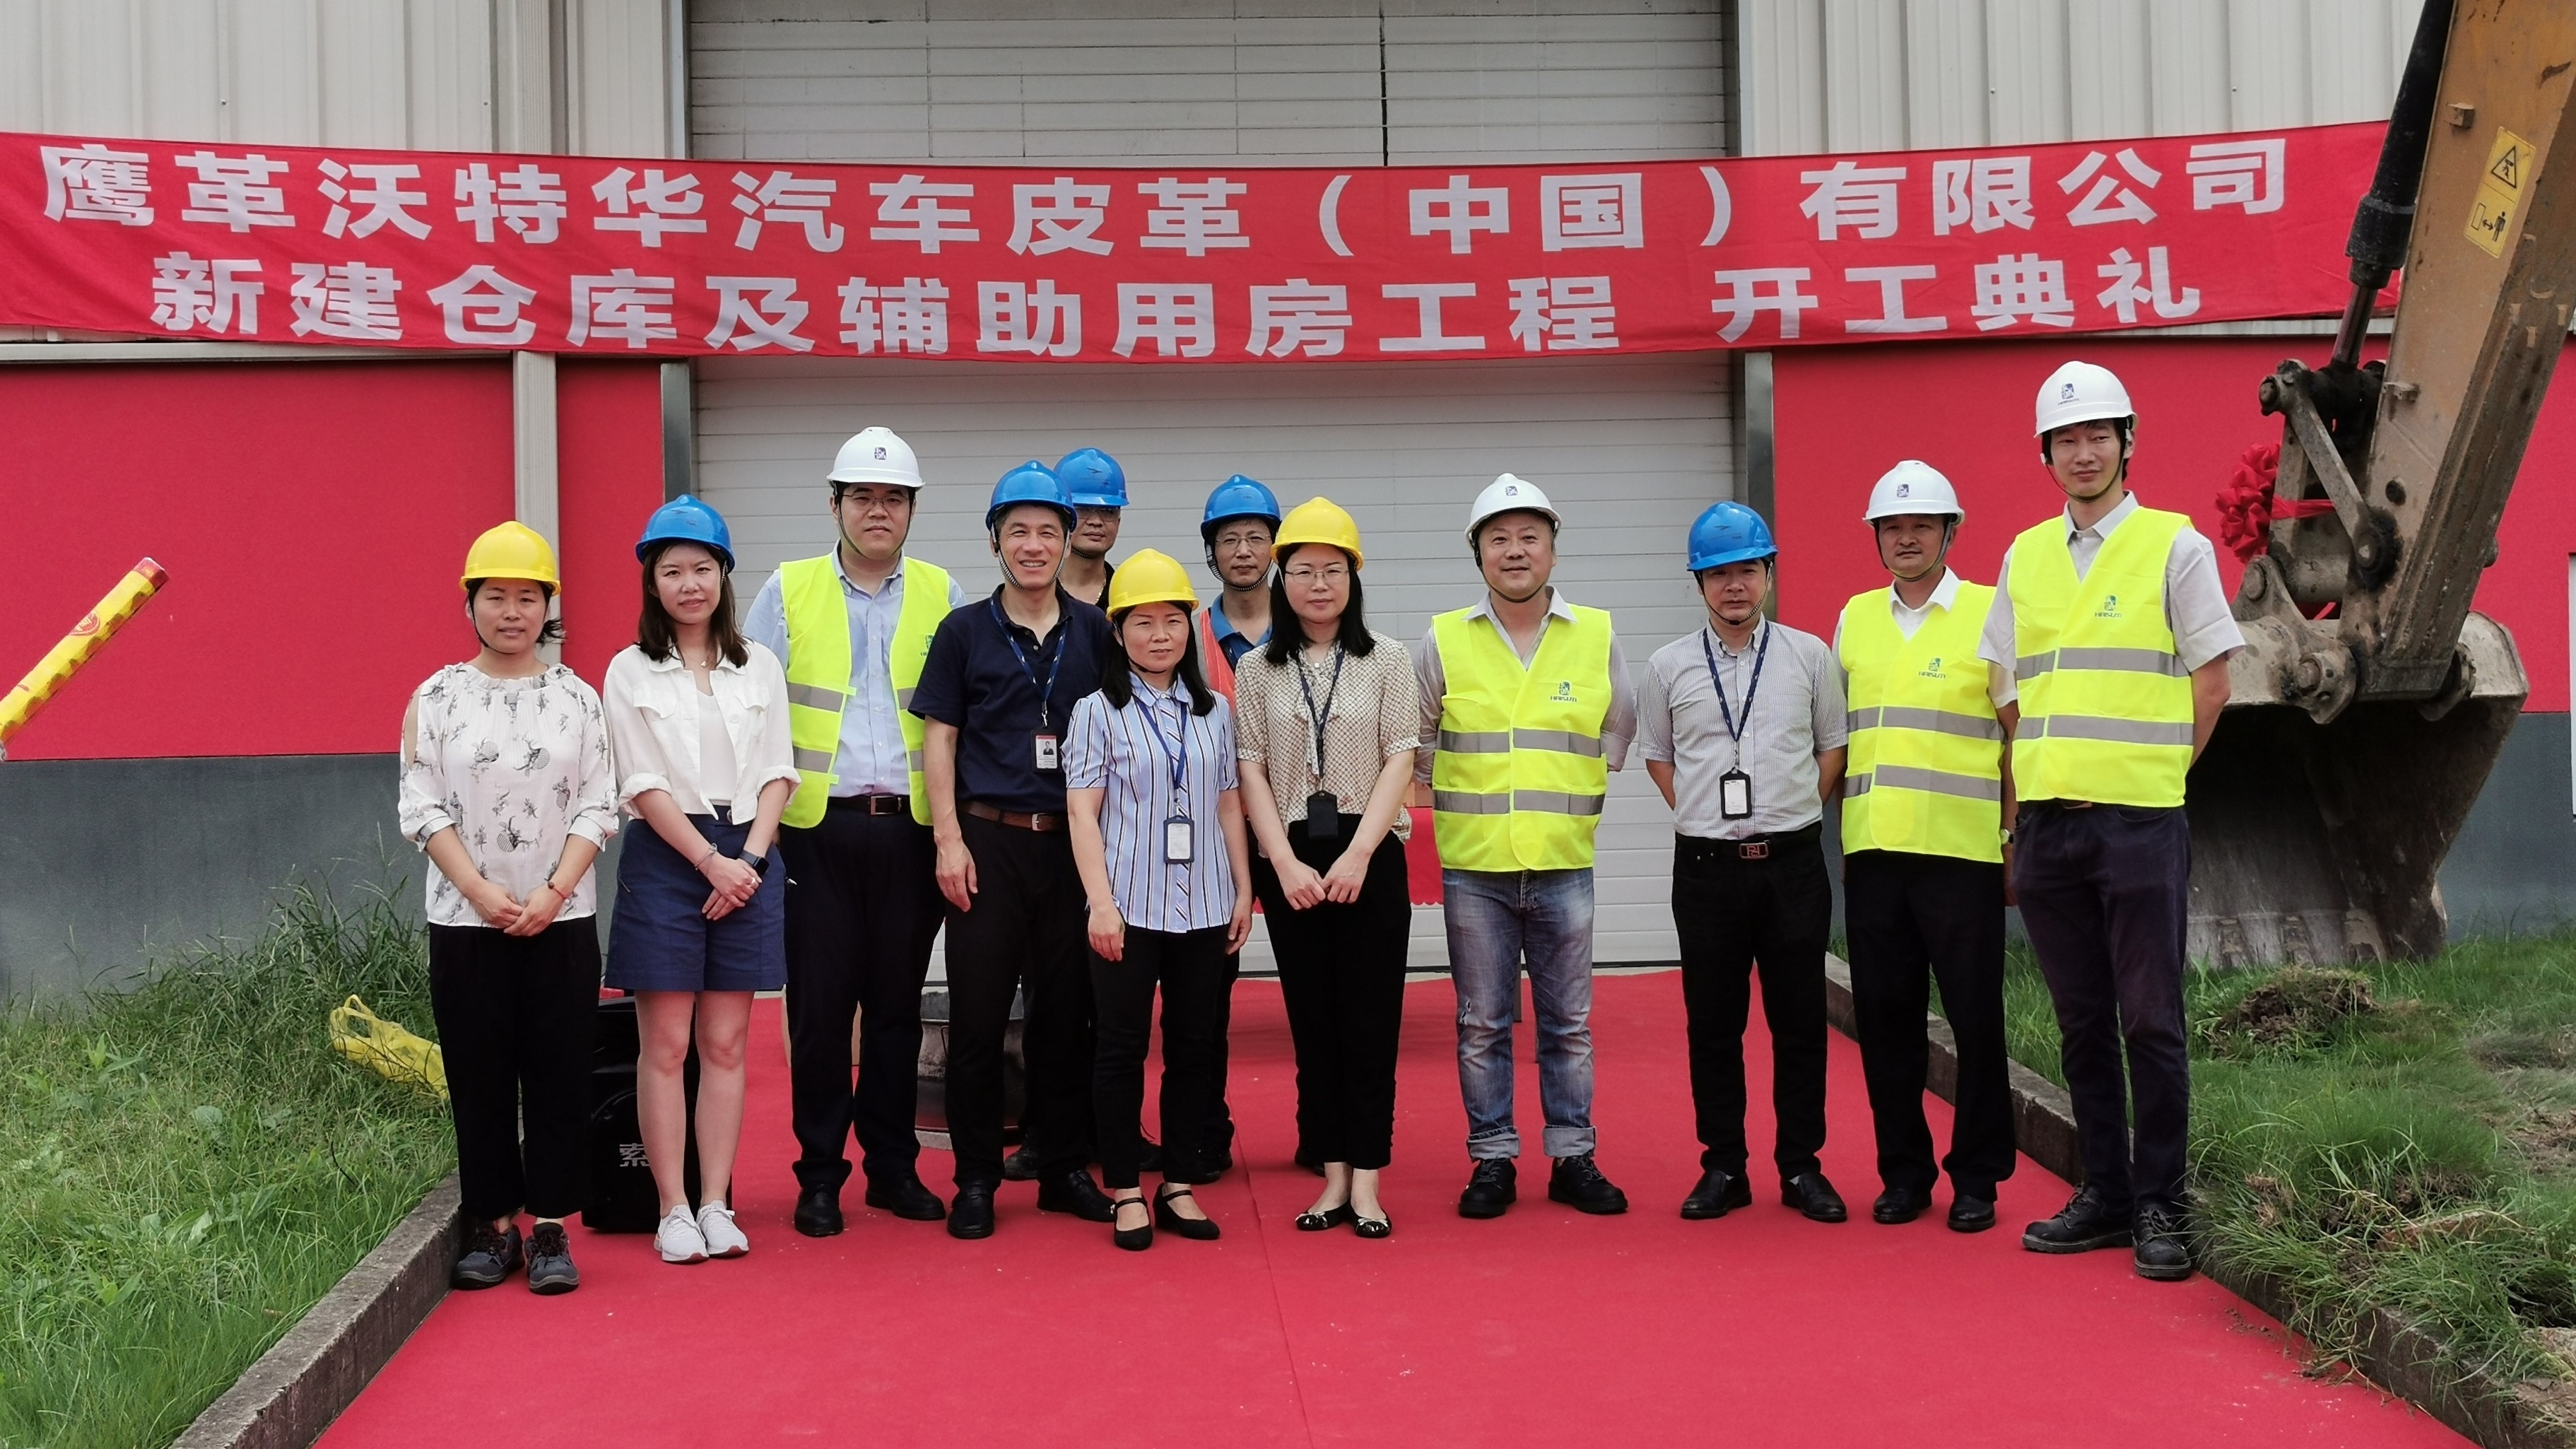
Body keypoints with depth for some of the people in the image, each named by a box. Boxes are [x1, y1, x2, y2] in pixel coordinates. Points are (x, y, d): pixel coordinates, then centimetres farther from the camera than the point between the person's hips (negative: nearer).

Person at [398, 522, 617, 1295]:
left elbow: (596, 807, 0)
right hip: (465, 921, 0)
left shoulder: (576, 697, 4)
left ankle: (551, 1229, 8)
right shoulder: (438, 697, 3)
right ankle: (493, 1224, 15)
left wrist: (552, 892, -13)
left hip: (562, 918, 0)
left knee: (558, 1072, 1)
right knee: (480, 1075, 5)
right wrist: (482, 891, -13)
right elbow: (424, 809, -2)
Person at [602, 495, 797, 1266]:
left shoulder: (759, 667, 10)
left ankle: (716, 1205, 9)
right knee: (665, 1046, 0)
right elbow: (644, 786, -4)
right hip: (666, 858, -2)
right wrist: (712, 862, -11)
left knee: (725, 1045, 4)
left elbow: (777, 774, 6)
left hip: (748, 860, 2)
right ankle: (674, 1210, 5)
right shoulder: (631, 671, 3)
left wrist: (751, 857, -8)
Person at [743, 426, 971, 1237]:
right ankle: (819, 1175, 12)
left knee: (898, 1004, 8)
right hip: (818, 828, -1)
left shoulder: (941, 596, 8)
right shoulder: (789, 590, 5)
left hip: (910, 828, 1)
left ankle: (893, 1166, 19)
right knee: (819, 1007, 2)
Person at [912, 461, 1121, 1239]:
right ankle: (976, 1180, 10)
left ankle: (1065, 1168, 18)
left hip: (1072, 844, 2)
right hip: (989, 842, -2)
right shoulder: (964, 631, 4)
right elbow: (939, 738, 2)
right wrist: (948, 838, -6)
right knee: (977, 1014, 0)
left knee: (1066, 1012, 8)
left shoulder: (1094, 630, 8)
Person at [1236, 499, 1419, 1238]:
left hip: (1369, 858, -1)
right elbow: (1251, 769, 2)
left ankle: (1367, 1179, 4)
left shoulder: (1386, 660, 3)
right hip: (1289, 863, 2)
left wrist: (1357, 855, -12)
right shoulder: (1257, 669, 7)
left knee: (1371, 1019, -2)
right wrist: (1287, 862, -9)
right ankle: (1333, 1175, 12)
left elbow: (1399, 760, -2)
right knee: (1312, 1019, 5)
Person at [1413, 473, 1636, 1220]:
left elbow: (1620, 733, 15)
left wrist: (1576, 805, 12)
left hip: (1565, 865, 1)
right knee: (1482, 1025, 6)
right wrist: (1447, 803, 9)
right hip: (1473, 868, 0)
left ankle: (1574, 1158, 18)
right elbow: (1408, 741, 12)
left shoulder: (1598, 637, 4)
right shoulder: (1443, 642, 1)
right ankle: (1492, 1160, 15)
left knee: (1569, 1022, 7)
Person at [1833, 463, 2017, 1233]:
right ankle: (1904, 1172, 18)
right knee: (1885, 1016, 7)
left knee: (1975, 1017, 1)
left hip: (1961, 851, -4)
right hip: (1872, 850, 4)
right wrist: (1842, 833, 12)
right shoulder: (1855, 618, 14)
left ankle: (1977, 1177, 12)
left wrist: (2019, 838, -3)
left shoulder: (1989, 612, 1)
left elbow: (2016, 735, 1)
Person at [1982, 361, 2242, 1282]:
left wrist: (2150, 774, 0)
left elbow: (2212, 683, 1)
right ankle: (2104, 1195, 20)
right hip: (2046, 823, 5)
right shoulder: (2024, 557, 13)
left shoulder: (2174, 546, 0)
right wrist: (2014, 821, 11)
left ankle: (2160, 1207, 9)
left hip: (2140, 823, -4)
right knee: (2081, 1024, 10)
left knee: (2150, 1023, -1)